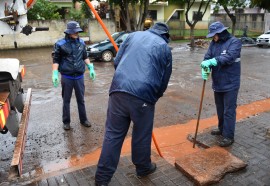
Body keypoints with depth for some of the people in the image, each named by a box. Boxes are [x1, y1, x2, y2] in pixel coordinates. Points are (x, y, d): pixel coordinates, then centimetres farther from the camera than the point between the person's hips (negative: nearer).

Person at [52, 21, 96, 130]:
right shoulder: (60, 44, -9)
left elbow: (85, 57, 16)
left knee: (81, 99, 12)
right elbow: (56, 60, -5)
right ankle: (66, 122, 23)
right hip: (67, 77, -3)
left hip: (79, 76, 3)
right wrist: (55, 74, -12)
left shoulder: (81, 42, 4)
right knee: (66, 100, 9)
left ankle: (83, 119, 26)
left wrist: (91, 68, 11)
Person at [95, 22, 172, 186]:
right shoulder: (165, 48, 14)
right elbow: (164, 80, 14)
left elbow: (117, 61, 16)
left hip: (118, 90, 3)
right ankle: (143, 168, 39)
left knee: (113, 134, 10)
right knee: (142, 135, 17)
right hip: (143, 95, -2)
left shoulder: (134, 35, 19)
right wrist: (154, 97, 29)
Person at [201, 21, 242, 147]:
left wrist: (211, 61, -34)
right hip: (217, 83, 7)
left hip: (230, 84, -6)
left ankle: (228, 136, 8)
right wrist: (205, 68, -23)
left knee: (229, 111, -1)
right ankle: (222, 129, 37)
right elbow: (207, 57, -2)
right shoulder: (214, 43, 7)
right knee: (220, 109, 19)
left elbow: (229, 57, -27)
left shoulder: (234, 42, -11)